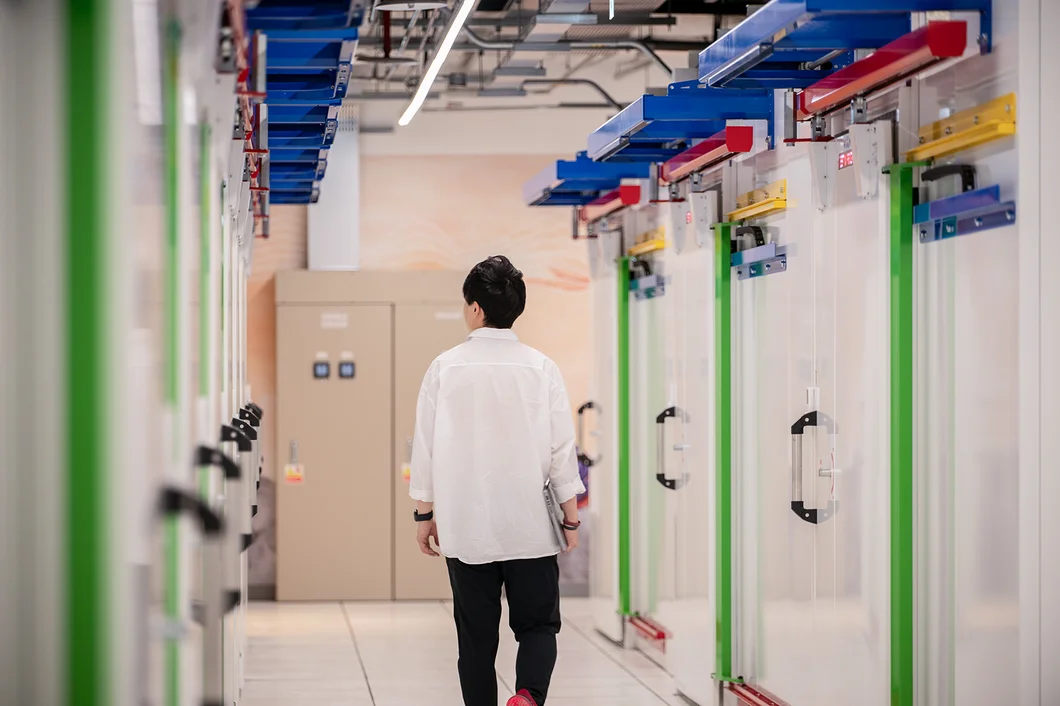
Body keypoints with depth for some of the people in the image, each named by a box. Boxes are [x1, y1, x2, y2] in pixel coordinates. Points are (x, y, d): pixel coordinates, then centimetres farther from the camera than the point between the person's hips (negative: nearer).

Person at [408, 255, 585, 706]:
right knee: (538, 625, 8)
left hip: (466, 528, 0)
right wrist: (571, 517, 7)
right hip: (530, 527, 0)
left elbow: (426, 447, 0)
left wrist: (425, 514, 10)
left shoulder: (446, 368, -3)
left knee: (476, 635, 9)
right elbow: (562, 448, -2)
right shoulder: (540, 368, -3)